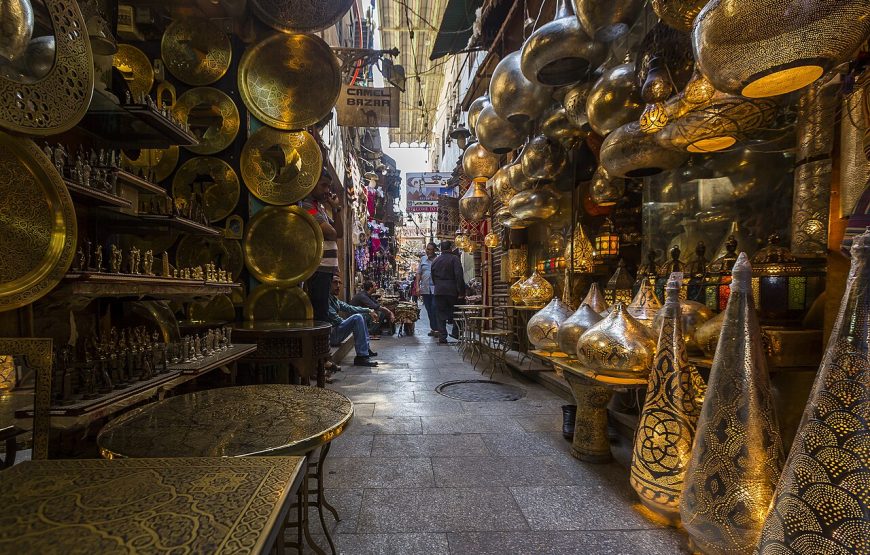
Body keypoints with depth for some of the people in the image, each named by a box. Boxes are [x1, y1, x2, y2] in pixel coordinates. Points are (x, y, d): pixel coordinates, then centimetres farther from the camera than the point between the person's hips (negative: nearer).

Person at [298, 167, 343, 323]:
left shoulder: (319, 207, 20)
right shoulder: (307, 205, -9)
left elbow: (340, 233, 14)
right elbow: (331, 233, -17)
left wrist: (336, 208, 7)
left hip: (325, 269, 9)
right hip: (318, 269, -9)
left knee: (321, 314, 12)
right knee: (320, 316, -9)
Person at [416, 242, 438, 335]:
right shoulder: (423, 259, 10)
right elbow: (419, 273, 12)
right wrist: (417, 286, 4)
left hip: (435, 288, -4)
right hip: (425, 289, 4)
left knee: (434, 308, -9)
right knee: (429, 310, 10)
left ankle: (436, 328, -2)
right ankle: (433, 328, 20)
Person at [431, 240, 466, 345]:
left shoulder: (435, 261, 12)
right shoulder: (454, 258, -6)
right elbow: (459, 276, -14)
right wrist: (461, 292, -13)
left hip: (439, 291, 4)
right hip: (452, 290, -4)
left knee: (441, 315, 6)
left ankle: (442, 338, 4)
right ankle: (456, 332, 16)